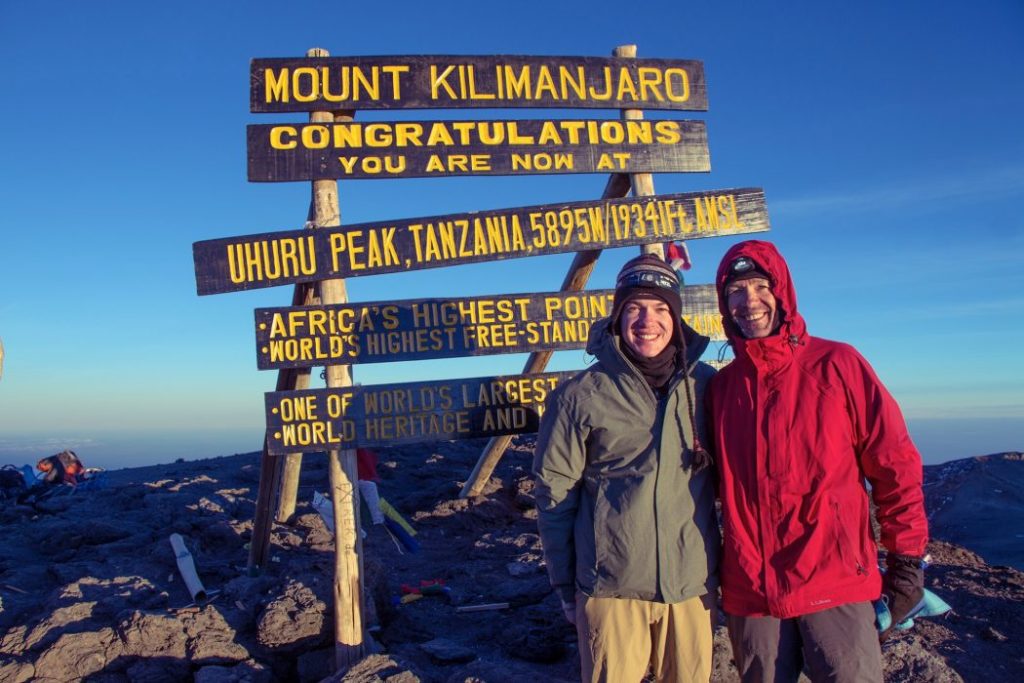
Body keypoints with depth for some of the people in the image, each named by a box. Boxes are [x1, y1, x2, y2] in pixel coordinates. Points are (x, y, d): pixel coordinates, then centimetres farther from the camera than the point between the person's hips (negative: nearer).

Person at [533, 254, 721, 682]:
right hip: (611, 588, -2)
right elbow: (554, 492, 0)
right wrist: (565, 584, 2)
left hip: (692, 584, 3)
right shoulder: (581, 394, -5)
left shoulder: (705, 386, 2)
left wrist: (724, 568, 12)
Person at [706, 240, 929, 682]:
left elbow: (895, 463, -2)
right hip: (749, 593, 3)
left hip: (836, 586, -3)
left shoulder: (836, 365, -3)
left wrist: (907, 558, -2)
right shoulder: (720, 386, 7)